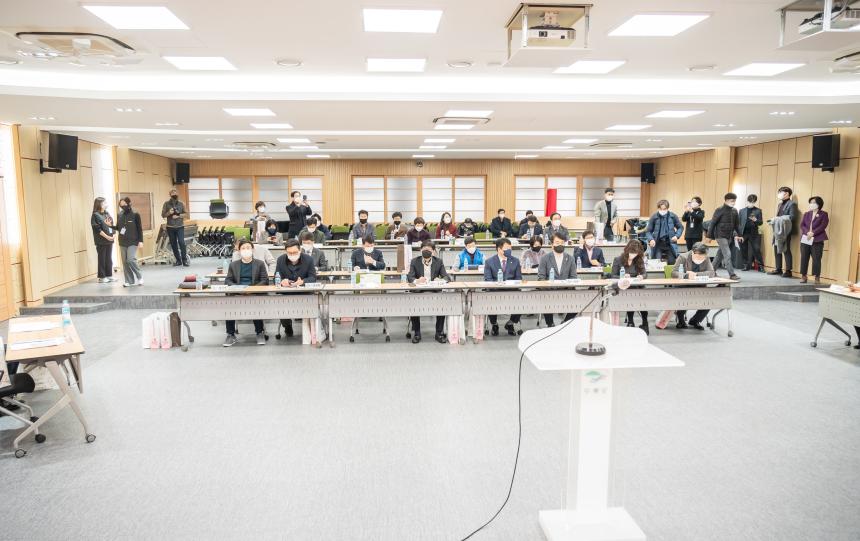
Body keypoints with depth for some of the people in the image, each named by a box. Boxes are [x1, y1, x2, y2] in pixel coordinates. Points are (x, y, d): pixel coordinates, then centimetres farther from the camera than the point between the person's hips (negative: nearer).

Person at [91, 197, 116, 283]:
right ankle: (102, 277, 6)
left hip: (109, 239, 7)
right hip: (101, 241, -7)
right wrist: (106, 236, -17)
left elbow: (112, 224, 17)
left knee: (109, 258, 11)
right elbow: (97, 229, -14)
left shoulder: (107, 213, 14)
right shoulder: (95, 215, -8)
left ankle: (109, 275, 18)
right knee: (102, 258, 0)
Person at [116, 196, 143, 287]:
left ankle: (139, 277, 5)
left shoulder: (135, 215, -5)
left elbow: (139, 229, -4)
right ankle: (129, 280, 12)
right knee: (125, 261, 5)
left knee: (131, 260, -14)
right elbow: (118, 228, 15)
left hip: (133, 242, -5)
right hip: (122, 242, 5)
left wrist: (140, 241, -9)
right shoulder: (119, 215, 6)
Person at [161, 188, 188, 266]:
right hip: (170, 227, 2)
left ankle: (184, 260, -7)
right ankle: (178, 261, 15)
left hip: (180, 226, -2)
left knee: (181, 243, -13)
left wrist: (178, 216, -13)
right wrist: (169, 213, -16)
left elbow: (185, 213, 4)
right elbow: (163, 215, 4)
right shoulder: (166, 204, 3)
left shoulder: (181, 204, 2)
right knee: (173, 244, 6)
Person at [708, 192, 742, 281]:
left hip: (729, 236, 7)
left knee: (720, 254, 13)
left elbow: (736, 224, 18)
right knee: (727, 254, -12)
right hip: (720, 236, -7)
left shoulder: (734, 211, 8)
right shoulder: (720, 210, -11)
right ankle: (732, 274, -12)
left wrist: (739, 235, 16)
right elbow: (713, 223, -9)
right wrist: (709, 236, -8)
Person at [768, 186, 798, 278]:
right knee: (777, 250, 10)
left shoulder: (792, 204, -7)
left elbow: (792, 217, -17)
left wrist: (778, 219, -20)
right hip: (778, 231, 8)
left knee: (786, 250, -4)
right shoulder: (780, 204, 19)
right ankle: (778, 269, 17)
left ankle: (788, 271, 1)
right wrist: (774, 219, 1)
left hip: (785, 231, -8)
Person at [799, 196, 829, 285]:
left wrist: (813, 233, -20)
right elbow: (802, 225, 4)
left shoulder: (824, 214, 2)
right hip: (805, 239, 4)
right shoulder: (806, 214, 15)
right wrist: (807, 232, -14)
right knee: (804, 258, 3)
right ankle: (803, 276, 9)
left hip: (817, 240, -4)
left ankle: (817, 277, 0)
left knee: (816, 259, -5)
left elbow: (823, 226, -9)